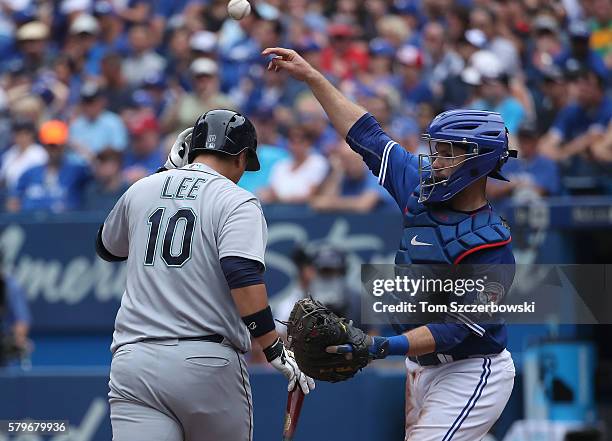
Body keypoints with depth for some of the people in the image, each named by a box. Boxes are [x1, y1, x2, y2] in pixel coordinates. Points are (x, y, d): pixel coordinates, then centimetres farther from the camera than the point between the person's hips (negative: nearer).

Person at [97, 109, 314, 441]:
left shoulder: (141, 190, 14)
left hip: (134, 360, 3)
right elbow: (244, 279, -17)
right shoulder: (236, 201, -1)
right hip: (209, 362, -3)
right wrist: (276, 352, -15)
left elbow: (106, 247, 34)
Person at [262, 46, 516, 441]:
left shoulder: (492, 247, -21)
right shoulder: (421, 189, 1)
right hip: (425, 369, 8)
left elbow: (459, 327, -25)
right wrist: (312, 77, 11)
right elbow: (367, 135, 9)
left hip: (471, 374, -8)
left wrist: (386, 347, -36)